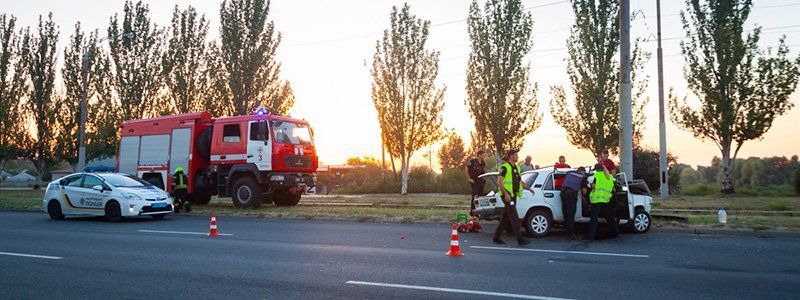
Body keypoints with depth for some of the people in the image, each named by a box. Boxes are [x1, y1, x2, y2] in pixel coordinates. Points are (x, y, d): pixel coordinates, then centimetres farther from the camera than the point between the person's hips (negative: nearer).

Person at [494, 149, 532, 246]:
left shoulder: (517, 168, 17)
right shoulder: (504, 167, -10)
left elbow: (520, 181, 24)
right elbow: (499, 182, -16)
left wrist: (529, 188, 9)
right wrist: (506, 193, -25)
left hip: (513, 195, 9)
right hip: (507, 196, -9)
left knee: (506, 218, 11)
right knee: (514, 218, -12)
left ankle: (496, 237, 19)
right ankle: (520, 239, -14)